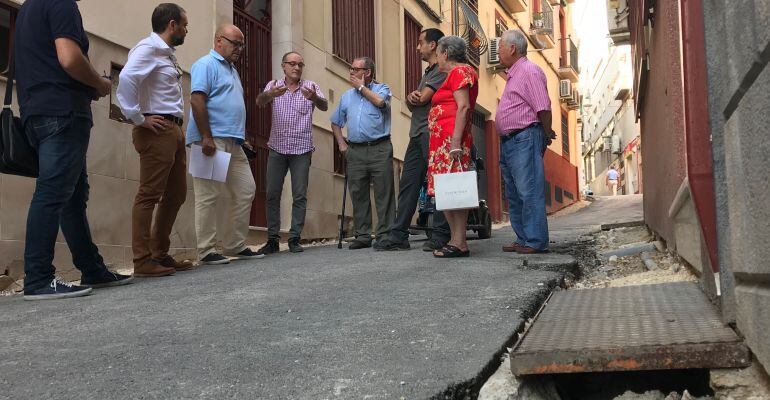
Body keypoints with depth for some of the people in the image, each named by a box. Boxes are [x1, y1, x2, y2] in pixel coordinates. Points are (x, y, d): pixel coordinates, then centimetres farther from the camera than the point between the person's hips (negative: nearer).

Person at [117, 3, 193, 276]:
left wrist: (177, 127, 13)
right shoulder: (149, 48, -8)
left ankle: (160, 254, 21)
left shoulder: (167, 53, 21)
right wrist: (138, 119, -20)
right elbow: (126, 78, -25)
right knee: (149, 194, -8)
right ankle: (143, 261, -4)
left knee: (176, 194, 12)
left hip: (174, 130, 10)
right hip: (157, 131, -10)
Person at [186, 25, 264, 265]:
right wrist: (206, 137, -22)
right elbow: (197, 100, -16)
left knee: (245, 191, 9)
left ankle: (236, 246, 17)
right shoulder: (206, 64, -5)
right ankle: (206, 251, -2)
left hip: (234, 143, 10)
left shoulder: (232, 70, 24)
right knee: (209, 195, -7)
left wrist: (242, 137, 21)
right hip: (212, 141, -10)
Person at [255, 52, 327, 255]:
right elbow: (259, 102, -14)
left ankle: (295, 238, 8)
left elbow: (324, 106, -14)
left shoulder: (311, 87, 3)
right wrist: (269, 95, -39)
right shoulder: (274, 86, 4)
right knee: (272, 194, 1)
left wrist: (314, 97, -38)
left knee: (300, 196, 1)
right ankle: (272, 239, 8)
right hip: (277, 148, 1)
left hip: (302, 149, 0)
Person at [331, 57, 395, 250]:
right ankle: (362, 235, 10)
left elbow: (380, 101, -17)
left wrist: (361, 86, -3)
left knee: (383, 192, -5)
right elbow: (336, 122, 28)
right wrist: (341, 143, 13)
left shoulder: (382, 89, 7)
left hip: (380, 149, -4)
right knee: (358, 194, 3)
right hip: (355, 151, 5)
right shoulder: (347, 96, 21)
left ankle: (384, 234, 0)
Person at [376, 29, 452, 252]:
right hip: (417, 135, 9)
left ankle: (440, 235, -3)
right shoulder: (427, 73, 25)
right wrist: (411, 97, -7)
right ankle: (398, 236, 7)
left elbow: (422, 98, -14)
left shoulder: (442, 70, -5)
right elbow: (412, 105, 17)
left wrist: (413, 97, 9)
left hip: (431, 133, -9)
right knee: (407, 185, 5)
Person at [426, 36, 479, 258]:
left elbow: (463, 107, -15)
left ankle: (459, 244, -15)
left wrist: (456, 141, -22)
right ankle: (455, 240, 6)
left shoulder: (459, 71, -3)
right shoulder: (457, 73, 27)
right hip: (443, 141, 10)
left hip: (450, 139, -10)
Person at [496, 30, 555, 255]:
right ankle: (523, 239, 18)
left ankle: (535, 241, -6)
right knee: (514, 194, 12)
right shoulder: (514, 74, 21)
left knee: (529, 192, -9)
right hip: (509, 141, 11)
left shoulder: (529, 71, -11)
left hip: (525, 139, -11)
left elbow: (543, 108, -16)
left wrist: (546, 135, -9)